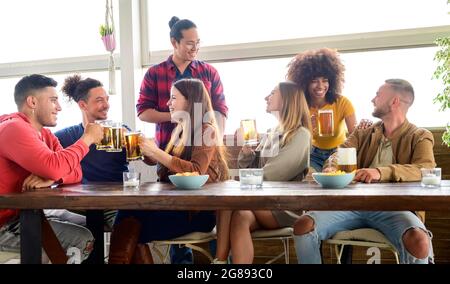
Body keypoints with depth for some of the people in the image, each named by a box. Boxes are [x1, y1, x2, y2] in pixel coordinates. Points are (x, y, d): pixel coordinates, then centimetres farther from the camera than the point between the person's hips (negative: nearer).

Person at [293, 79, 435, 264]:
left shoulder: (420, 137, 11)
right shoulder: (364, 134, 22)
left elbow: (426, 170, -9)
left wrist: (381, 172, -26)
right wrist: (332, 168, -17)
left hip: (392, 207, -3)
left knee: (419, 242, -35)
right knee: (303, 226, -20)